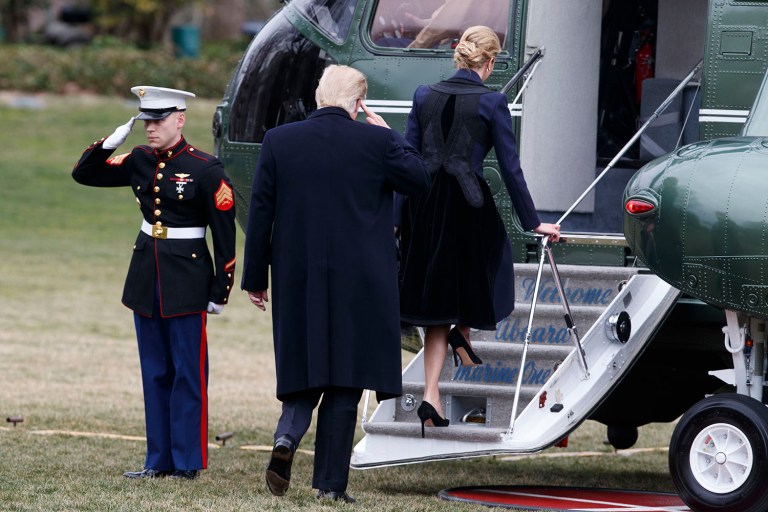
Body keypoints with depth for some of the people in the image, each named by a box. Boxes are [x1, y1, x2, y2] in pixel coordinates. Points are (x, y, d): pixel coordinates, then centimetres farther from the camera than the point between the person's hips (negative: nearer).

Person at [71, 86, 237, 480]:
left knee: (188, 373, -2)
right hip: (146, 278, 6)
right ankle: (160, 460, 15)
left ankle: (187, 462, 3)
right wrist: (109, 144, -4)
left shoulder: (205, 169, -11)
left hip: (187, 280, -6)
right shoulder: (140, 162, 6)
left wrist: (220, 292, -9)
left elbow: (224, 235, -9)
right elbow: (84, 174, 14)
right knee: (155, 373, 10)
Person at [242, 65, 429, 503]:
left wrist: (255, 279, 7)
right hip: (359, 283, -2)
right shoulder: (376, 141, -8)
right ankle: (331, 482, 6)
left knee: (305, 369, 16)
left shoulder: (279, 141, -2)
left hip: (297, 280, 2)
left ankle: (288, 436, -11)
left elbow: (260, 213, 1)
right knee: (345, 383, 5)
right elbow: (420, 180, 6)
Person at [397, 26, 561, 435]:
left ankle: (431, 396, 2)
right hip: (468, 203, -4)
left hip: (423, 203, 4)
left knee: (435, 307, 10)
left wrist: (395, 216, 13)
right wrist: (533, 222, 5)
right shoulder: (491, 103, -5)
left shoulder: (425, 95, 5)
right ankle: (463, 333, 9)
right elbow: (510, 168, -3)